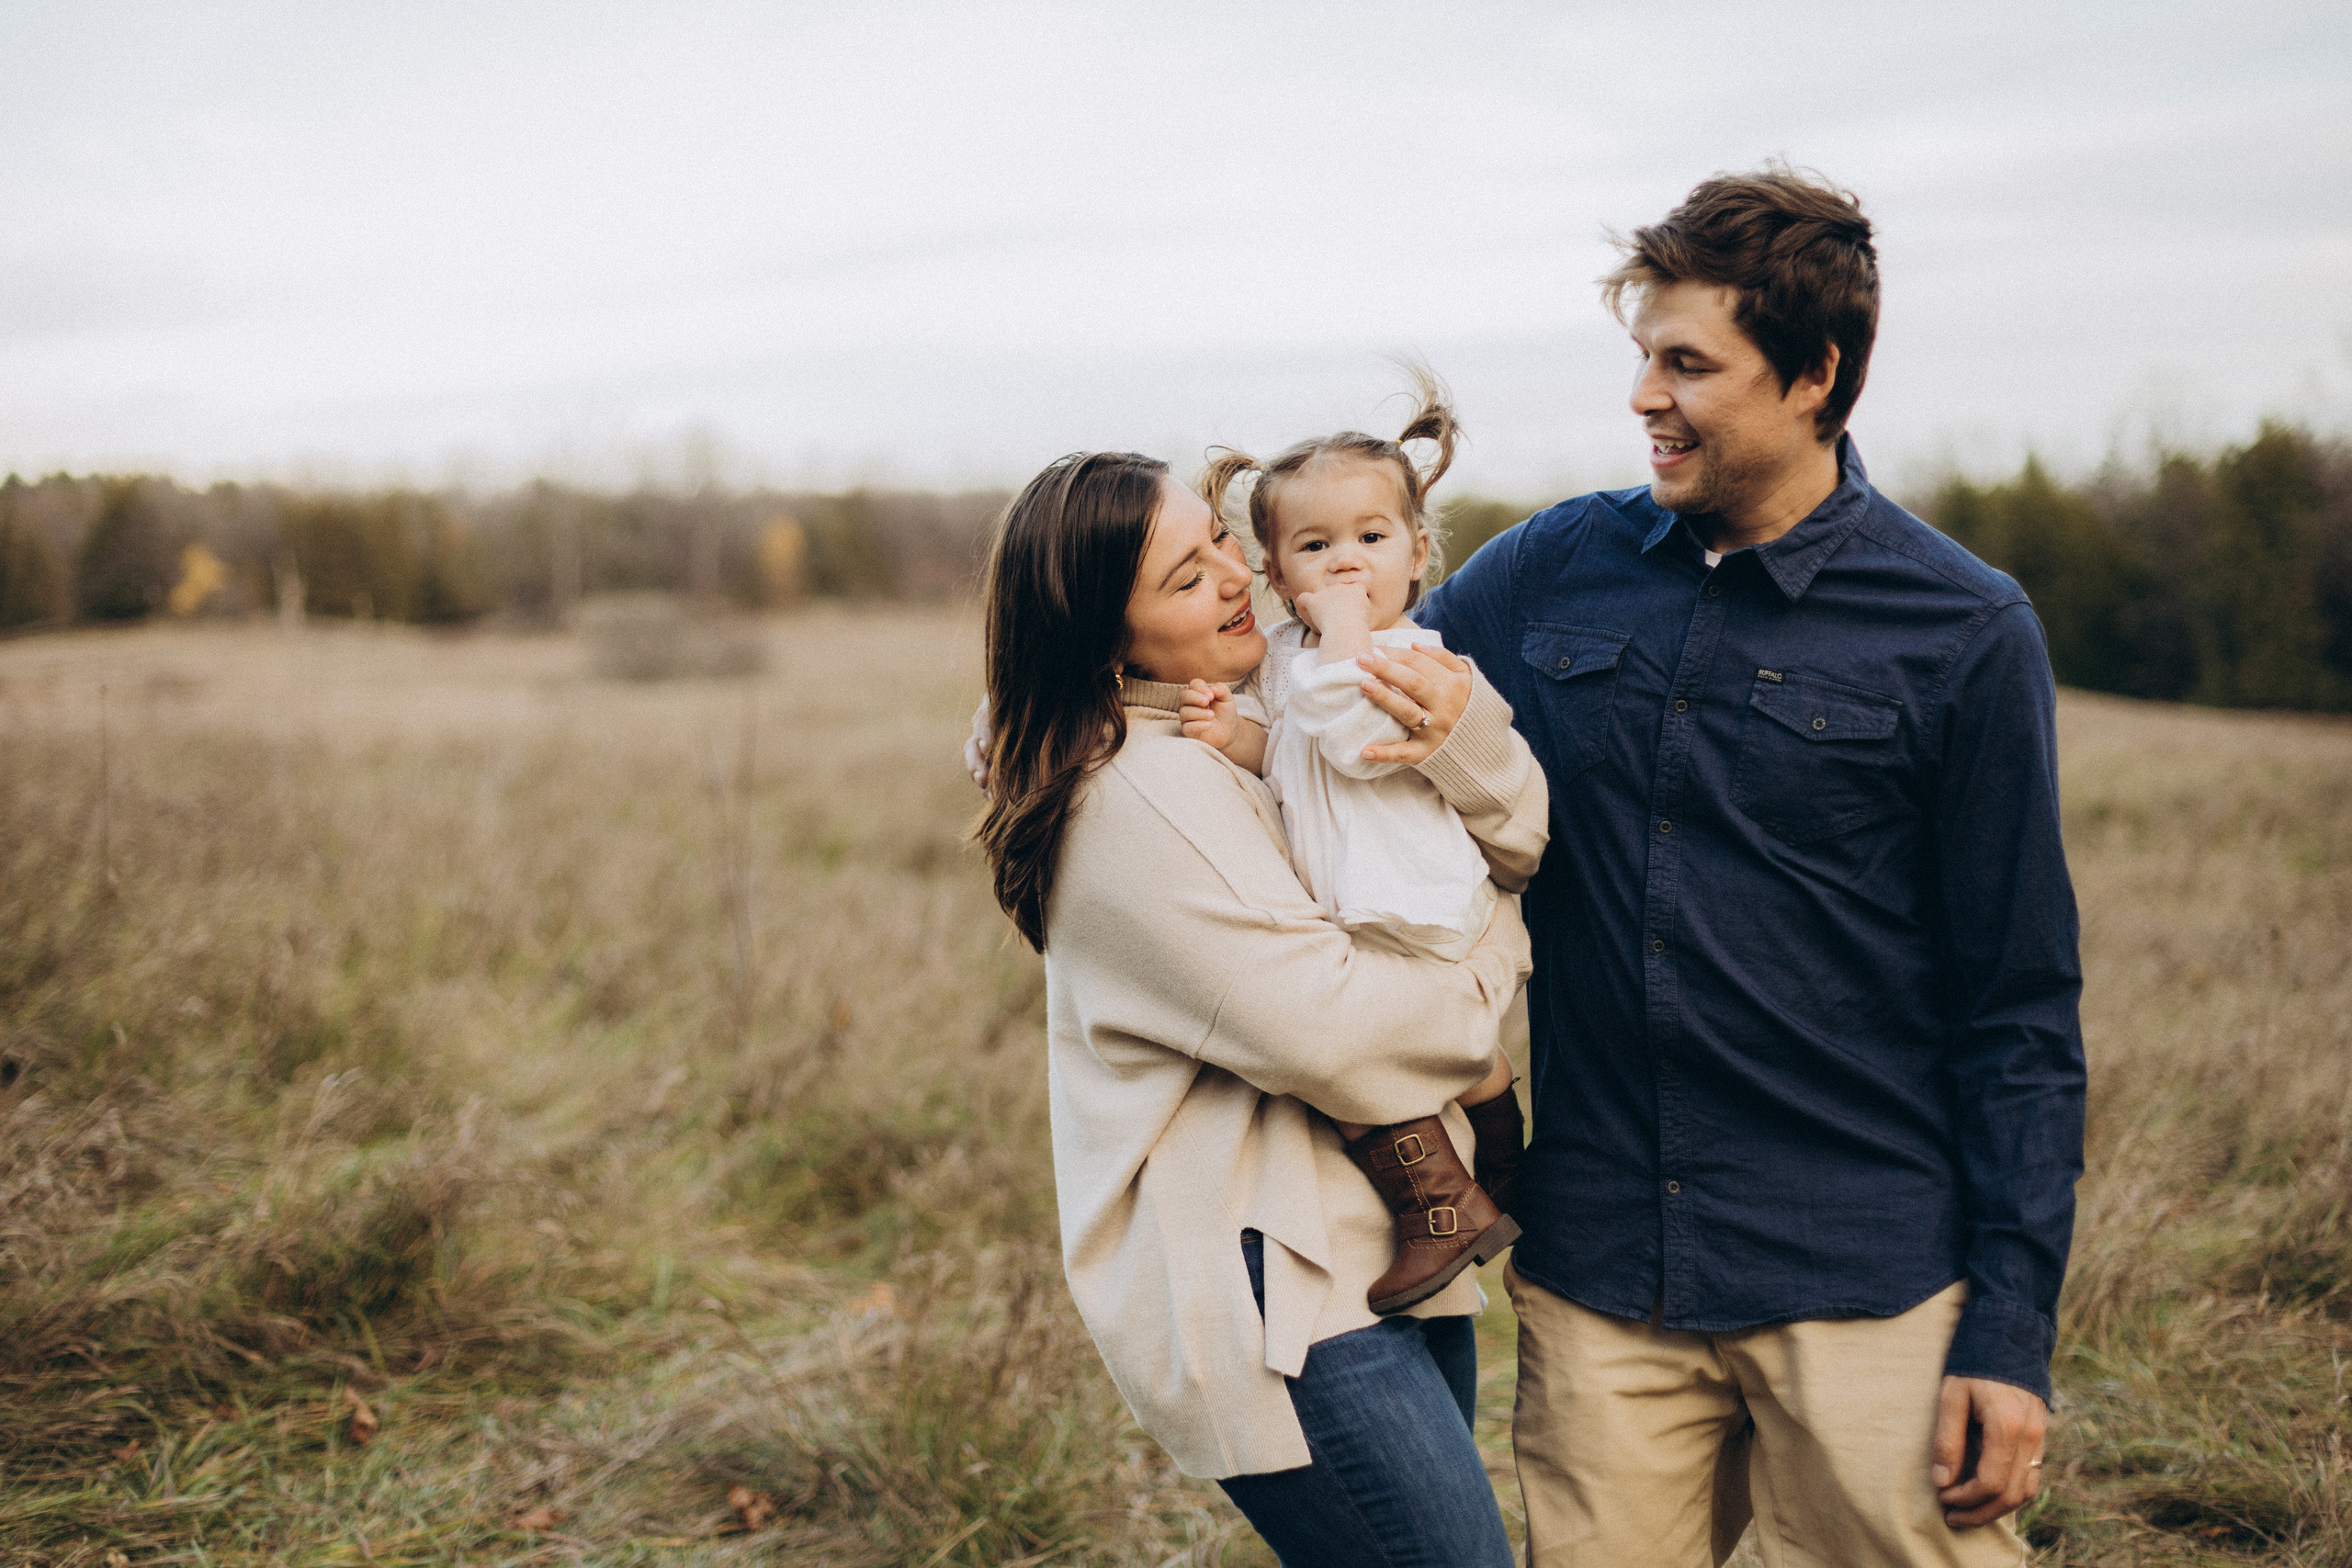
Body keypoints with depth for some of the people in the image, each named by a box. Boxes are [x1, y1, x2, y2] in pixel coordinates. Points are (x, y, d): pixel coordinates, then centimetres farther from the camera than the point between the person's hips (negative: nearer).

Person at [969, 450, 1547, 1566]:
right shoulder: (1140, 795, -17)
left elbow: (1525, 850, 9)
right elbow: (1325, 1028, -22)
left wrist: (1473, 748, -13)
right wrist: (1498, 950, -5)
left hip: (1385, 1254, 9)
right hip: (1267, 1296, -9)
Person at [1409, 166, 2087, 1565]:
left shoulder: (1965, 635, -4)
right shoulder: (1557, 568, 5)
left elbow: (2020, 1010, -2)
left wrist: (2013, 1326, -5)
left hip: (1868, 1290, -3)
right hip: (1597, 1283, 3)